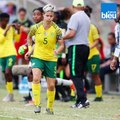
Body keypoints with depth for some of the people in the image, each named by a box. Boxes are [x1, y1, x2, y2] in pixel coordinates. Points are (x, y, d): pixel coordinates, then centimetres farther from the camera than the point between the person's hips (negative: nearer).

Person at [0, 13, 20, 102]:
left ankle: (10, 94, -13)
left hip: (11, 53, -2)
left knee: (8, 72, -18)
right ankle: (10, 95, 18)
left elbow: (17, 39, 14)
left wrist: (18, 31, -1)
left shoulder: (11, 28, 5)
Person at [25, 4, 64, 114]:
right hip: (37, 57, -1)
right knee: (36, 78, -26)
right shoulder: (36, 27, -5)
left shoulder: (56, 30, -8)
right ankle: (37, 105, -23)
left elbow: (62, 45, -6)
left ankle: (50, 107, 25)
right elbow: (29, 37, 16)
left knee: (51, 85, 4)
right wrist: (30, 49, 9)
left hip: (51, 59, 1)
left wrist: (57, 51, -27)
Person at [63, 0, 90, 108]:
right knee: (79, 76, 12)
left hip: (76, 47, -8)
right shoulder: (87, 18, 17)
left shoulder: (75, 17, -10)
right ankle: (79, 101, 11)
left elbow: (71, 33, -18)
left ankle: (83, 99, -19)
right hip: (86, 46, 8)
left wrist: (61, 38, -3)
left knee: (75, 76, -9)